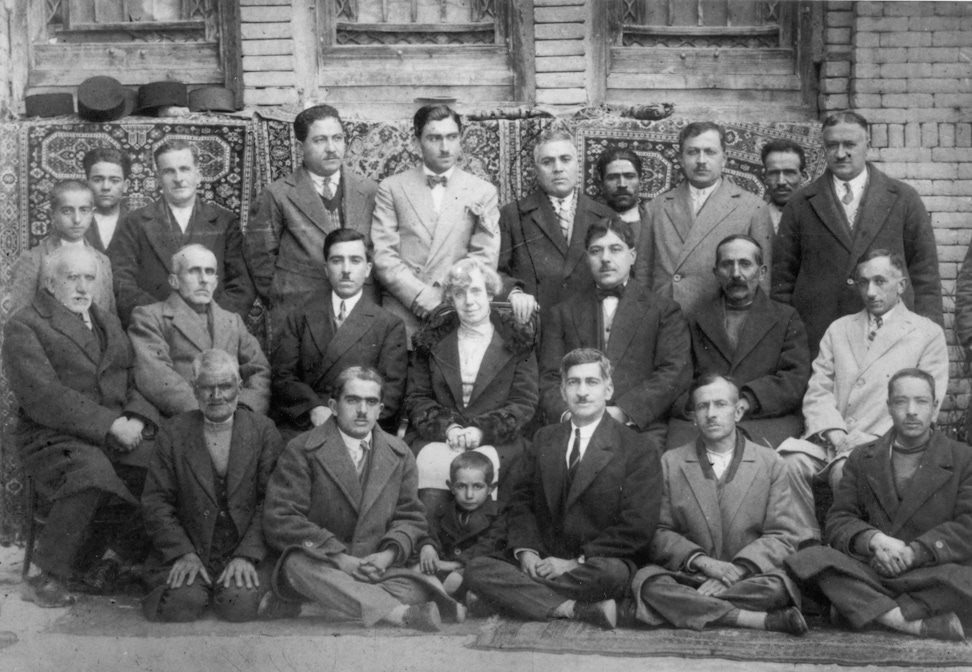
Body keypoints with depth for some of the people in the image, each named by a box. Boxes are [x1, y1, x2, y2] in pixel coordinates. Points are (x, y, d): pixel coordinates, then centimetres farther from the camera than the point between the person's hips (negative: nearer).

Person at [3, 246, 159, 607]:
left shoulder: (108, 323, 24)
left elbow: (135, 381, 18)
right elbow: (43, 396, -12)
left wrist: (136, 420, -5)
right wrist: (109, 425, -18)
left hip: (118, 434, 6)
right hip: (53, 438, -6)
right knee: (92, 473, -36)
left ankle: (116, 555, -2)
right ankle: (48, 578, -20)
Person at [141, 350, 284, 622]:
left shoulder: (264, 431, 3)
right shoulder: (172, 433, 4)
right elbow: (156, 501, 1)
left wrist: (247, 554, -13)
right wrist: (183, 553, -11)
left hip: (248, 550, 0)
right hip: (187, 550, 1)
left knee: (240, 604, -27)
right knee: (182, 603, -26)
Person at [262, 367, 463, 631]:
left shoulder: (399, 454, 11)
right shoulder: (301, 450, -2)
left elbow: (411, 517, 14)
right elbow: (279, 520, -9)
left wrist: (388, 554, -10)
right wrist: (340, 559, -19)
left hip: (376, 567, 3)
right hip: (315, 564, -2)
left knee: (418, 587, -29)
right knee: (298, 563, -38)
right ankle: (399, 613, -49)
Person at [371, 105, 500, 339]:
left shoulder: (483, 192, 10)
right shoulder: (391, 188, 8)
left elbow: (485, 259, 2)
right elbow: (383, 256, 0)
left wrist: (445, 299, -11)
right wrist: (422, 298, -12)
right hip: (402, 318, 0)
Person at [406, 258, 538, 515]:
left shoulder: (517, 341, 10)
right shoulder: (432, 340, 16)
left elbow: (524, 402, 3)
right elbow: (417, 398, 11)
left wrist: (482, 430, -12)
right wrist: (448, 427, -9)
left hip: (497, 441, -1)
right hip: (435, 439, 1)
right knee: (430, 464, -30)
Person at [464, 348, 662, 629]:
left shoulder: (638, 450, 0)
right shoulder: (543, 440, 17)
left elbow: (637, 527, -8)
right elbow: (521, 503, 15)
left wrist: (576, 562, -15)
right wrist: (525, 550, -7)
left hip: (600, 562, -4)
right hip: (542, 561, 5)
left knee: (609, 573, -40)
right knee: (476, 569, -23)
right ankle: (580, 610, -30)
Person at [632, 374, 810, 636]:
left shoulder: (770, 463, 8)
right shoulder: (671, 463, 10)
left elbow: (783, 536, 2)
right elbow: (658, 532, 4)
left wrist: (737, 570, -15)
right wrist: (701, 561, -14)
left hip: (749, 576, -1)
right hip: (688, 575, 1)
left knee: (780, 585, -33)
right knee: (647, 581, -32)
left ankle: (686, 607, -23)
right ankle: (760, 620, -31)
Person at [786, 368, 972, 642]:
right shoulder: (862, 458, 18)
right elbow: (838, 521, 8)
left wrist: (912, 553, -15)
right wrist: (874, 540, -15)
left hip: (934, 572, -2)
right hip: (867, 568, 2)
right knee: (810, 559, -28)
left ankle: (862, 610, -28)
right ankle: (917, 625, -33)